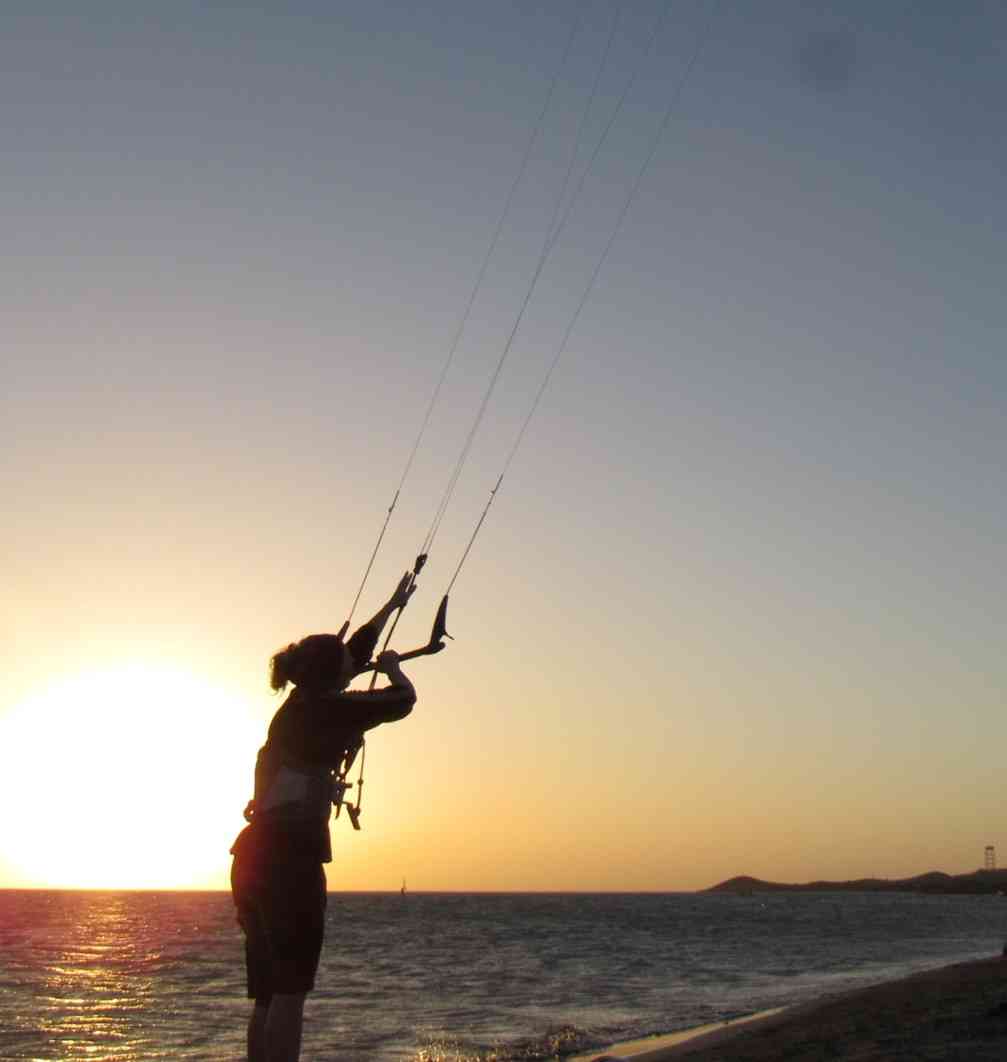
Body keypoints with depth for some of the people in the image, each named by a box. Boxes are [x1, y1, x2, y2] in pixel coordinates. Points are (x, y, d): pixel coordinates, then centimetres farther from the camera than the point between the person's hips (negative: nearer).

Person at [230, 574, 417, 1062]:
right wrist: (392, 667, 19)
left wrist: (391, 607, 42)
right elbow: (402, 700, -2)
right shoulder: (322, 707, -7)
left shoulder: (299, 708, 17)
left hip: (256, 856, 9)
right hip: (289, 856, -9)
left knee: (267, 994, 11)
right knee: (290, 991, -8)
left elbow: (355, 649, 30)